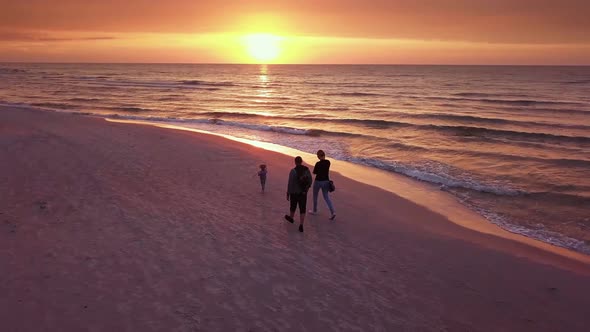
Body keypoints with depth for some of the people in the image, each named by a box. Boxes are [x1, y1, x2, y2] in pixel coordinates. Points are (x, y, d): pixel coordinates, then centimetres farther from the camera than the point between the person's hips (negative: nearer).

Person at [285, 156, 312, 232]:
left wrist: (288, 194, -7)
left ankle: (291, 218, 47)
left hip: (294, 193, -3)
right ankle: (301, 225, 0)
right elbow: (310, 181, 5)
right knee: (302, 209, 5)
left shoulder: (293, 171, -18)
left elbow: (290, 184, -16)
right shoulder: (307, 170, -5)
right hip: (303, 193, 3)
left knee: (293, 206, 22)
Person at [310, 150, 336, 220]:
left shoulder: (318, 163, -20)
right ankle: (332, 212, -5)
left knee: (315, 196, 18)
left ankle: (315, 211, 33)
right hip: (326, 181, 5)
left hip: (318, 181, -5)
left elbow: (314, 172, -9)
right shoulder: (328, 162, -3)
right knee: (326, 197, 11)